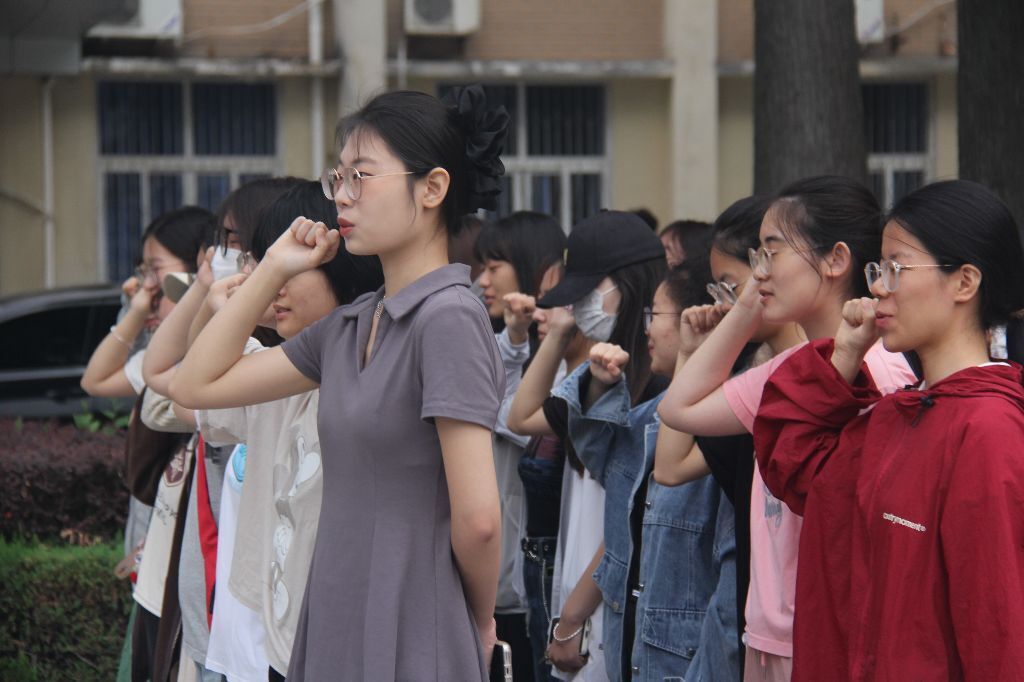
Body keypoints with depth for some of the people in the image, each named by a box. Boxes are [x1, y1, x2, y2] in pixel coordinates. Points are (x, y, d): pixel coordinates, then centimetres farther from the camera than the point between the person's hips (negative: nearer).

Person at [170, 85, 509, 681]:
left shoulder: (448, 319, -14)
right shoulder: (350, 327, 11)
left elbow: (478, 518, -18)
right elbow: (196, 385, 15)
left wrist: (481, 620, -3)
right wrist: (273, 270, 10)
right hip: (335, 632, 8)